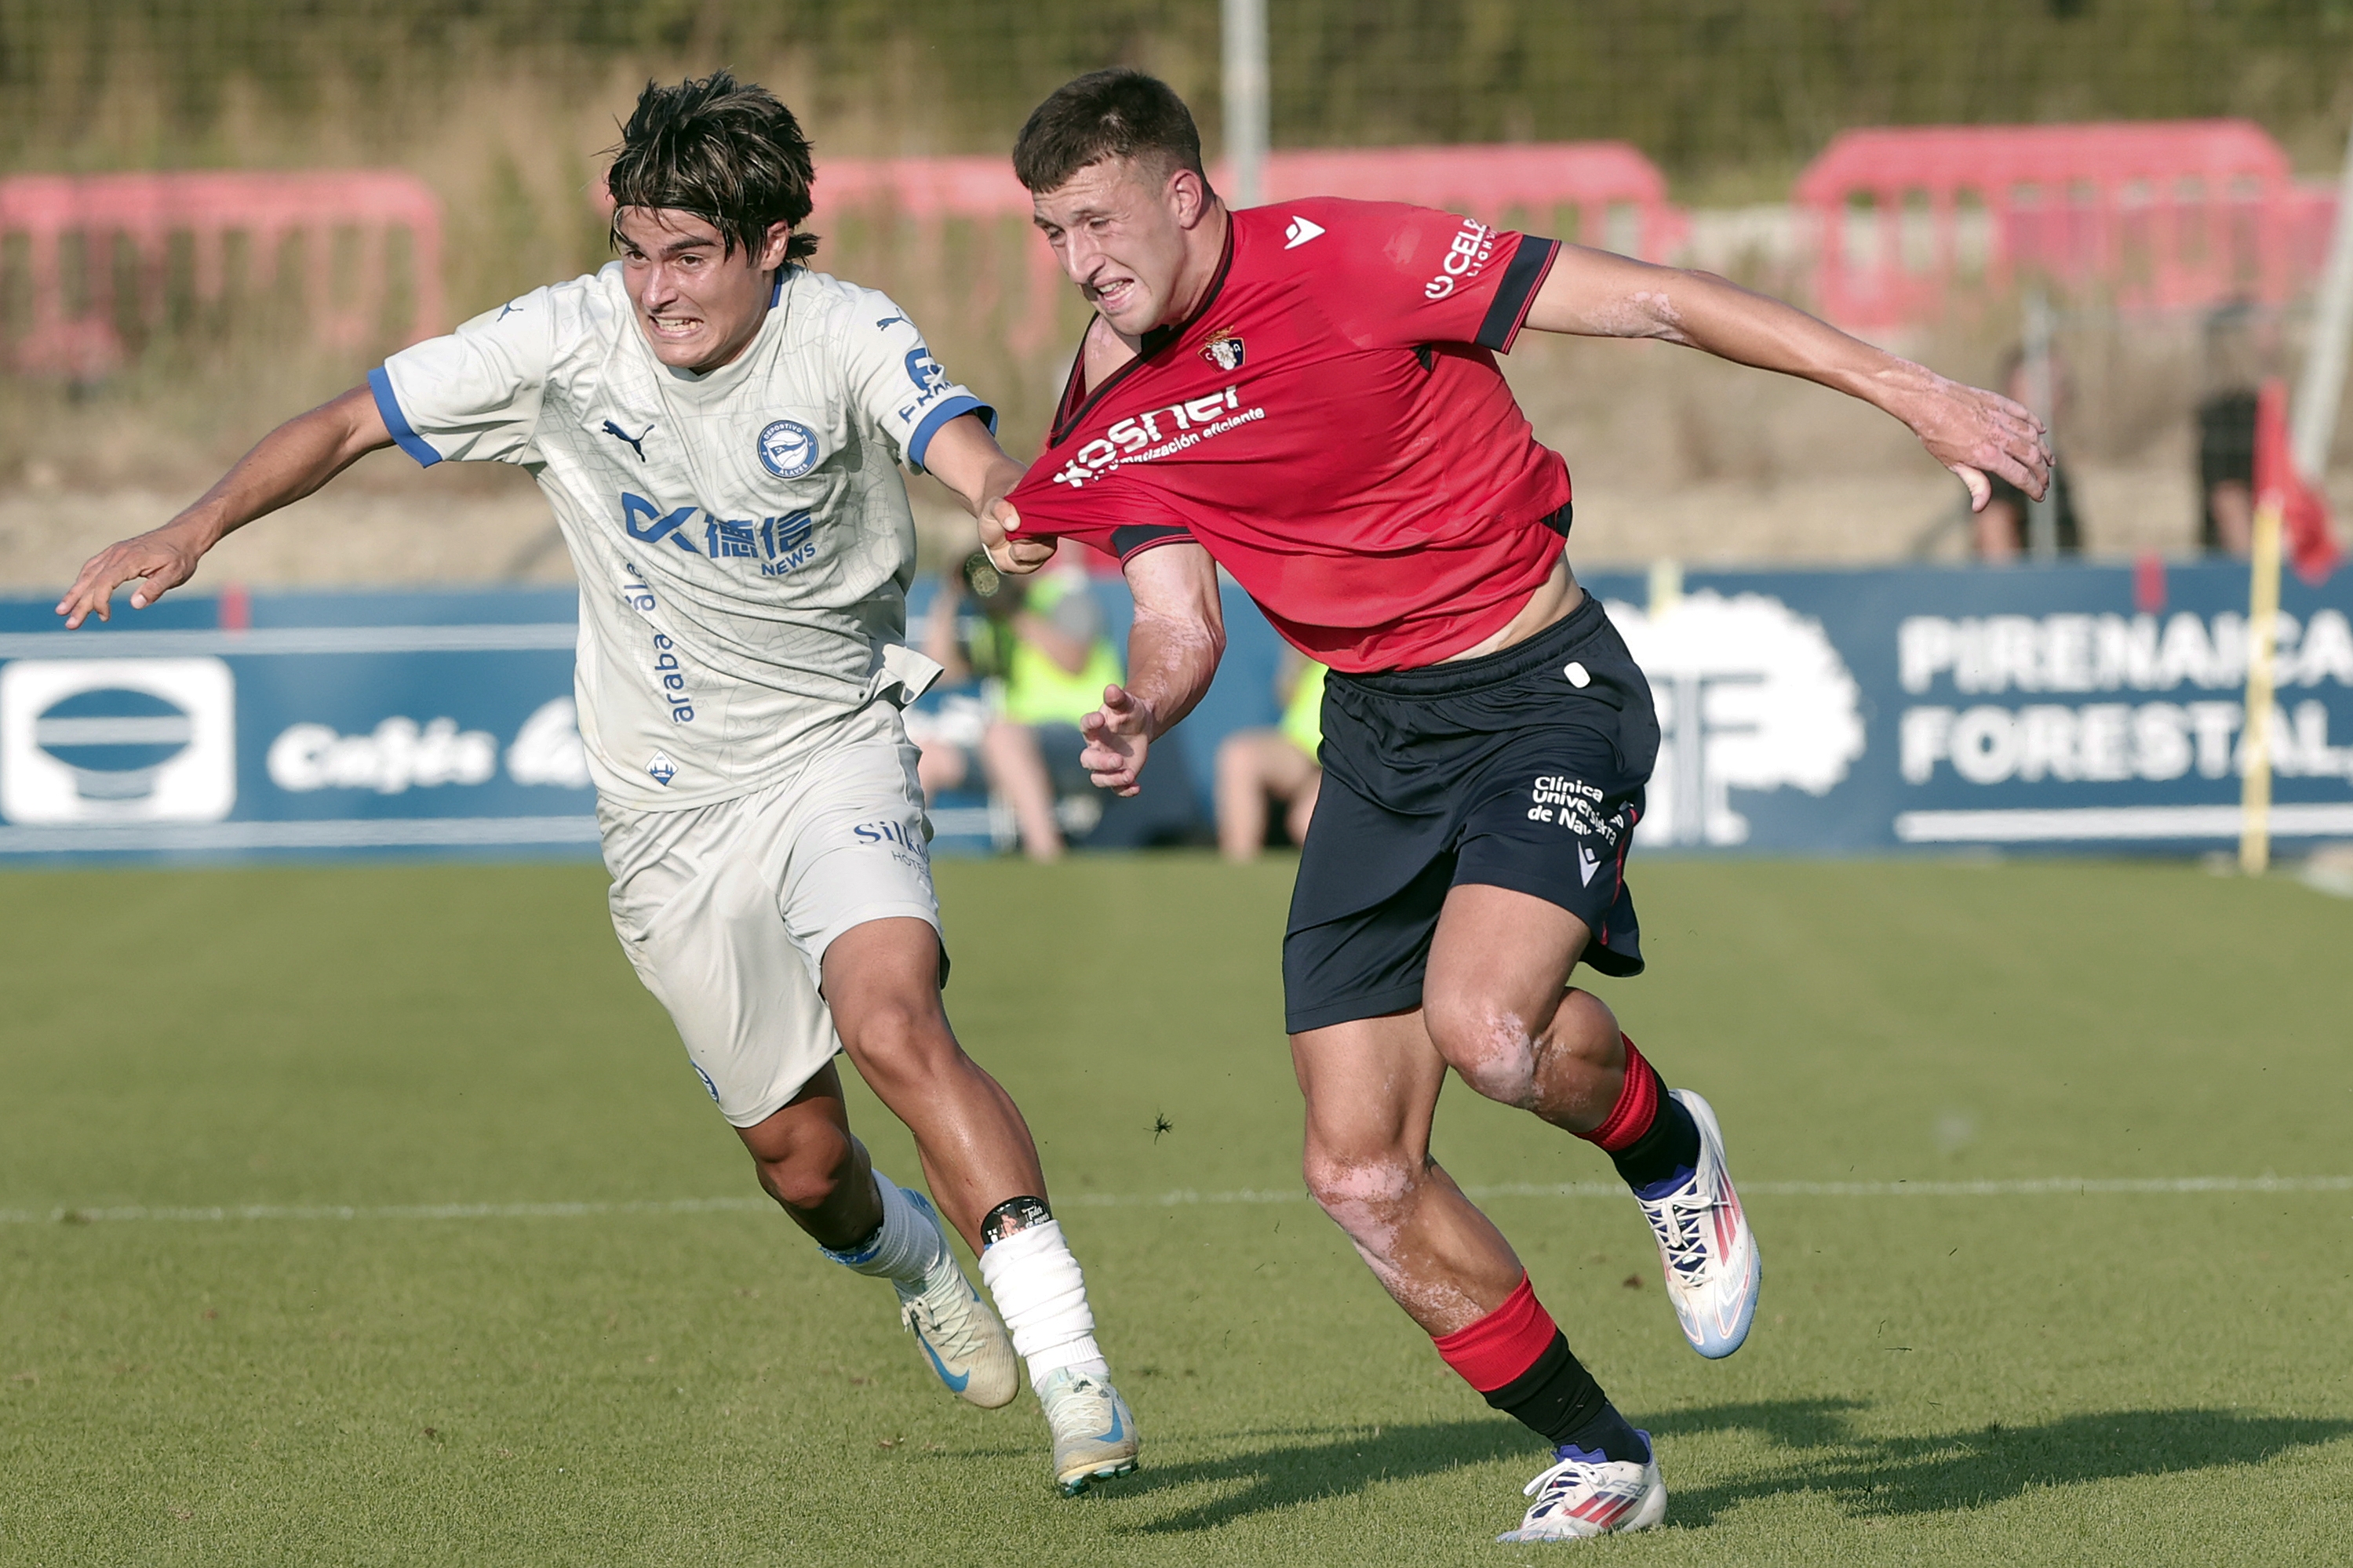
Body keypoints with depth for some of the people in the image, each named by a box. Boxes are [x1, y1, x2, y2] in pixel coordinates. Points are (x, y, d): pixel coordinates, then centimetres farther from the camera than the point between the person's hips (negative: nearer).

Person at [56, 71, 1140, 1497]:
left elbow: (971, 453, -34)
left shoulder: (845, 337, -16)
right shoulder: (566, 341, -10)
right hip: (670, 800, 3)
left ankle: (1072, 1366, -29)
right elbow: (352, 424, 0)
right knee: (798, 1155, 6)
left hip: (834, 751, -3)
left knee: (893, 1021, -30)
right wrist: (197, 530, -11)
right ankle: (912, 1258, 43)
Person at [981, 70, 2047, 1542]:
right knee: (1359, 1172, -3)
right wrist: (1142, 710, -24)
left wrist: (1911, 392, -16)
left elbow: (1649, 302, -15)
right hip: (1375, 730, 6)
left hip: (1542, 688, -6)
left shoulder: (1349, 258, -17)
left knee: (1484, 1025, -31)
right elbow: (1180, 618, 2)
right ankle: (1600, 1459, 14)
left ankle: (1667, 1147, 4)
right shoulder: (1115, 420, 1)